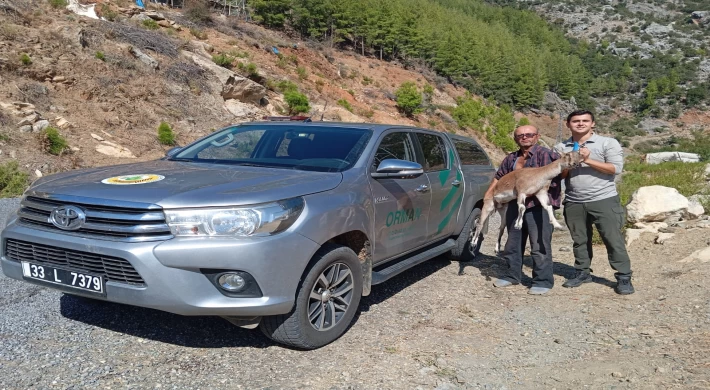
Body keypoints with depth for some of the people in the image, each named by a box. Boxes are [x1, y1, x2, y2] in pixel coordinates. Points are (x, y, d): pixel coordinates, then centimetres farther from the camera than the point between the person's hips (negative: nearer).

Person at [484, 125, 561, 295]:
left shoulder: (545, 154, -6)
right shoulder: (510, 159, 16)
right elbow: (498, 178, 22)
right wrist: (487, 198, 10)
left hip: (539, 205, -7)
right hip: (515, 205, 7)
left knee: (540, 246, -5)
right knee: (513, 243, 14)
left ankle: (543, 281, 4)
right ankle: (512, 275, 27)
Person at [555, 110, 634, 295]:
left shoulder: (608, 143, -2)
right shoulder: (561, 147, 9)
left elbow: (616, 168, -11)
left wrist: (588, 160, -16)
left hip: (604, 200, -3)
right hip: (573, 203, 4)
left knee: (613, 239, -2)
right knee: (579, 240, 12)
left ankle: (624, 277, 6)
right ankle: (582, 272, 26)